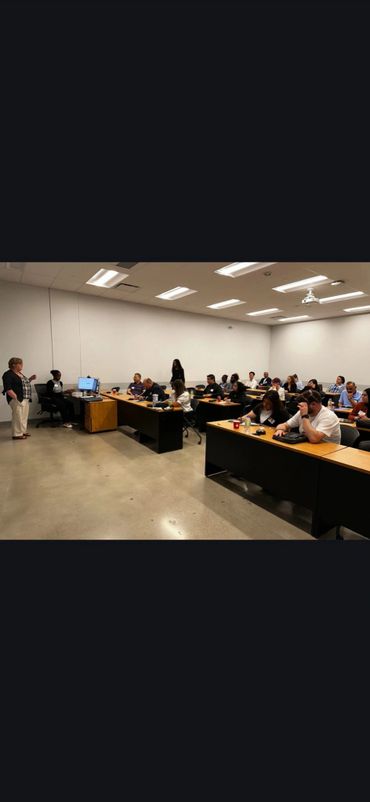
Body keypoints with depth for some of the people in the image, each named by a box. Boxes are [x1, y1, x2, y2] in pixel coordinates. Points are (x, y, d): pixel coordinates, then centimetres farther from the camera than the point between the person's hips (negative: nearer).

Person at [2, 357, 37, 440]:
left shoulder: (20, 373, 16)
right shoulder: (8, 374, -11)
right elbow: (8, 389, -18)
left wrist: (30, 379, 11)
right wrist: (16, 398, -24)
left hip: (25, 399, 9)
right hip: (17, 400, -9)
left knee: (24, 416, 13)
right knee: (18, 417, -7)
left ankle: (23, 431, 22)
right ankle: (17, 434, -1)